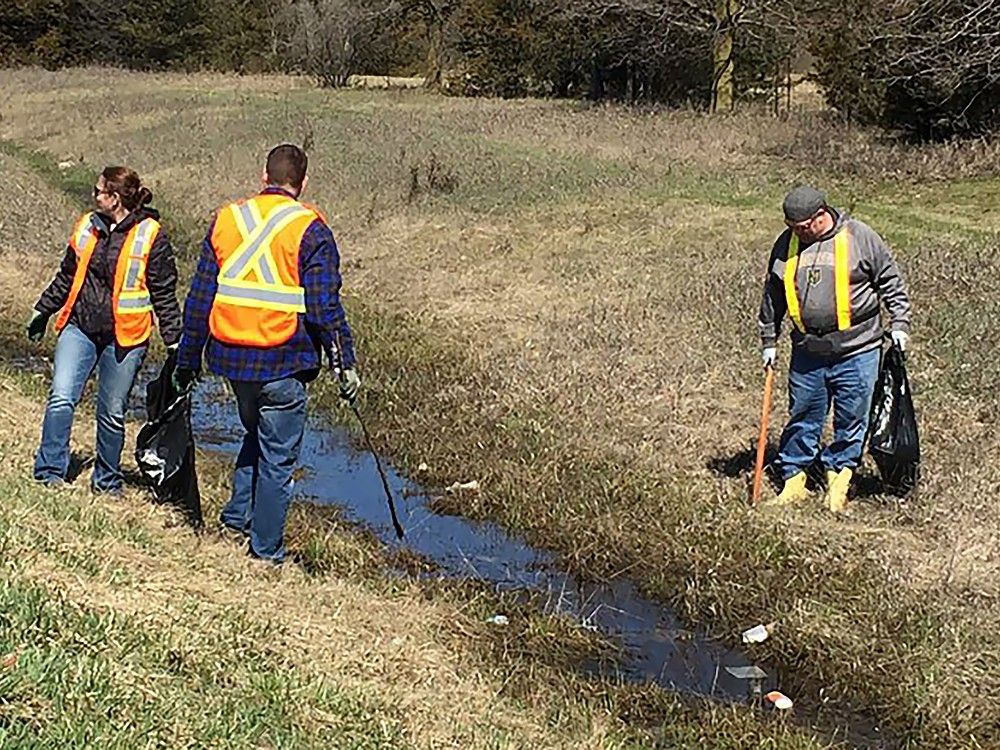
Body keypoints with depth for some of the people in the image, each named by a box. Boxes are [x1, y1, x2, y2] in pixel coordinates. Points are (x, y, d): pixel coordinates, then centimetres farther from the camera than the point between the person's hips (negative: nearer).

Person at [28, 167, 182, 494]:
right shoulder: (88, 226, 9)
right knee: (61, 398, -10)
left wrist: (173, 340, -4)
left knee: (113, 413, 4)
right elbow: (67, 276, 21)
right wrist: (43, 310, 26)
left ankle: (107, 482, 21)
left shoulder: (150, 235, -5)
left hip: (125, 337, -4)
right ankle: (49, 475, -2)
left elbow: (164, 293, -2)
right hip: (79, 328, 4)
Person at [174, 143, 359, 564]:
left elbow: (200, 296, 9)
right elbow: (324, 304, -11)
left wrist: (188, 358, 15)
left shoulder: (226, 219, 7)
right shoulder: (309, 228, -7)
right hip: (284, 363, -5)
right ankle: (265, 551, 12)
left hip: (230, 356, 5)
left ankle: (236, 517, 20)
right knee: (278, 458, 6)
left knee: (256, 435, 28)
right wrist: (345, 362, -5)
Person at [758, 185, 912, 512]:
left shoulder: (860, 238, -6)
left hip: (857, 351, -3)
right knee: (802, 416, 8)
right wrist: (769, 341, 18)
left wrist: (899, 324, -3)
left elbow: (891, 282, 3)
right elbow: (772, 297, 15)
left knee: (852, 418, 5)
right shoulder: (786, 244, 5)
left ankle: (838, 475, 22)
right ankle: (793, 478, 20)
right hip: (807, 353, 3)